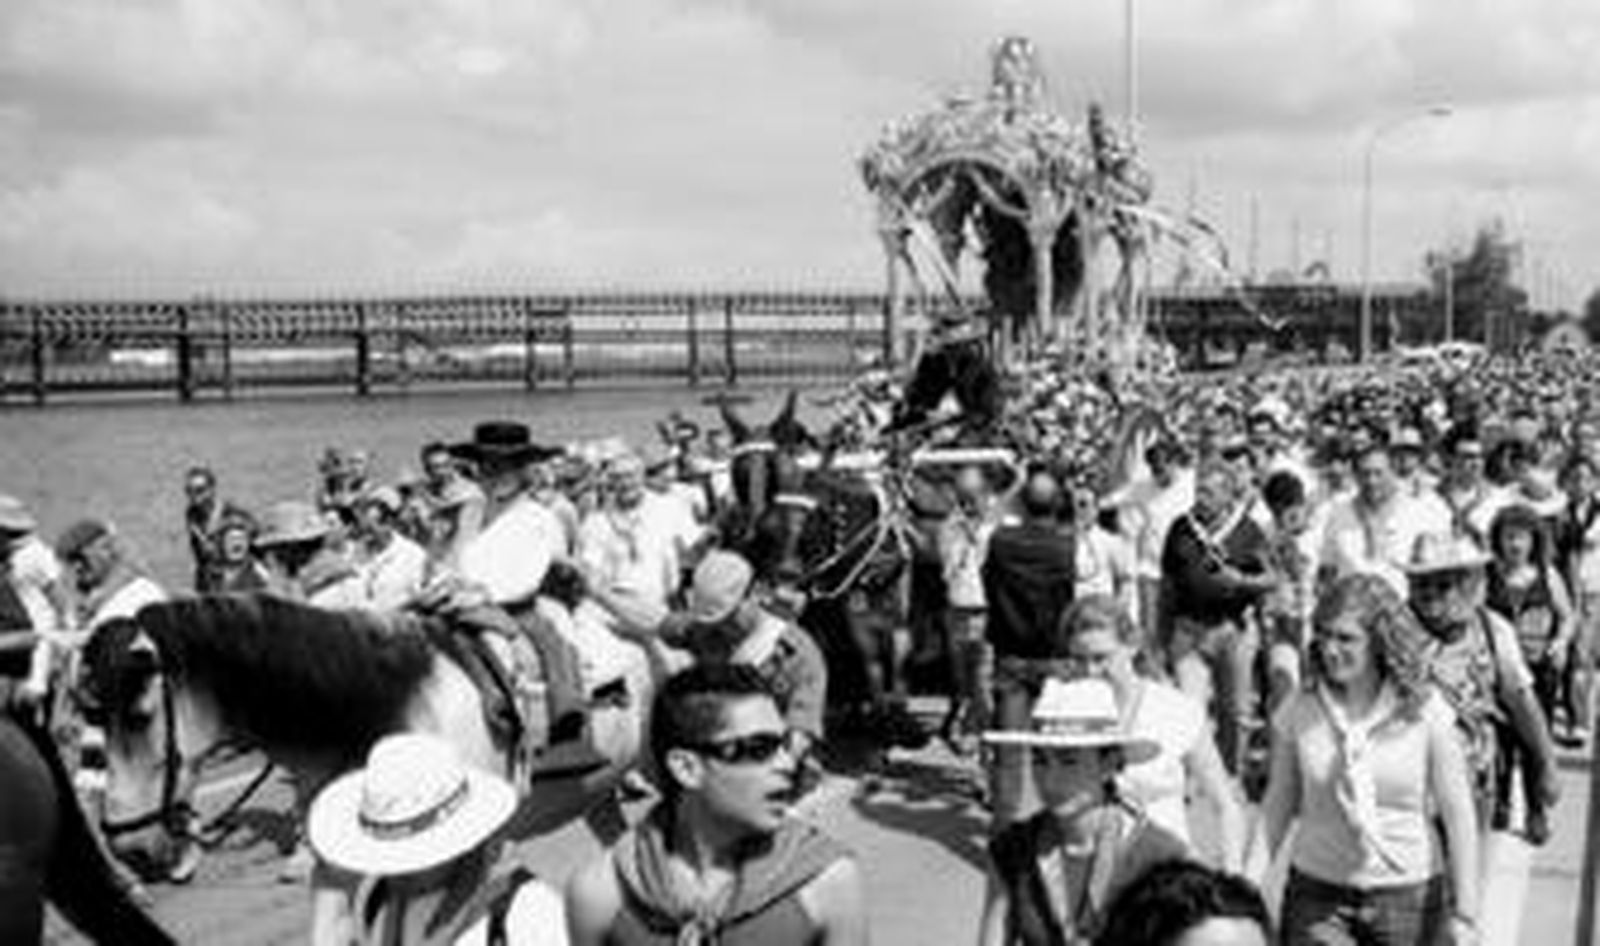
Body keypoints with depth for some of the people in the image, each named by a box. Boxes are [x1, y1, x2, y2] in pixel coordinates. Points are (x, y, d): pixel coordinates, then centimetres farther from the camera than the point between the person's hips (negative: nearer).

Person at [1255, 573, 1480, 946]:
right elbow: (1277, 804, 4)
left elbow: (1458, 815, -4)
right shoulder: (1299, 712, -5)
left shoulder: (1424, 712, -8)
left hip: (1408, 896, -1)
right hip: (1317, 893, 1)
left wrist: (1464, 914, -5)